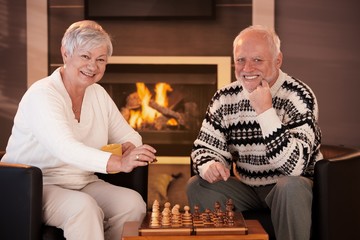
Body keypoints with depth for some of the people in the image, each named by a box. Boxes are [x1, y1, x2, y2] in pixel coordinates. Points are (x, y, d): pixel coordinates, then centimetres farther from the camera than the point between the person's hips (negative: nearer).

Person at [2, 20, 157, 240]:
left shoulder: (98, 94, 7)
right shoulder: (41, 95, -17)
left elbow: (129, 135, 14)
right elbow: (66, 149, -33)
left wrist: (128, 148, -13)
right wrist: (119, 163, -47)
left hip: (84, 184, 7)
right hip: (35, 188, -7)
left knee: (133, 203, -19)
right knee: (84, 207, -35)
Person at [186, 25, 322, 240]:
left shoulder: (298, 97, -18)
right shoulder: (224, 98, -3)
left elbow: (294, 166, -28)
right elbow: (205, 147, 3)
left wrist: (265, 111, -31)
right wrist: (209, 165, -22)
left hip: (291, 188, -4)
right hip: (246, 189, 5)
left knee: (291, 187, -34)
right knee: (197, 186, -13)